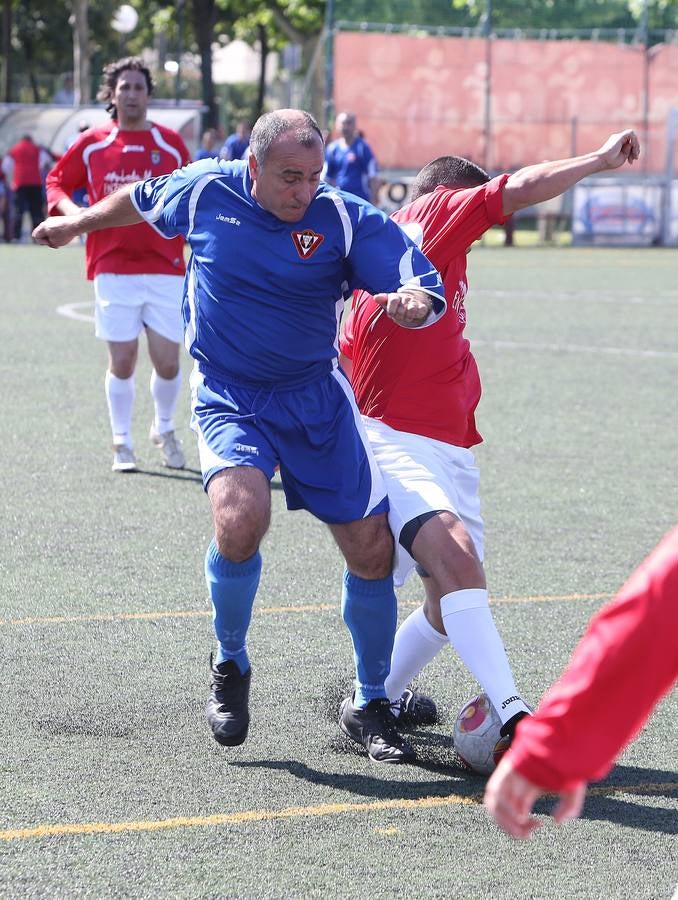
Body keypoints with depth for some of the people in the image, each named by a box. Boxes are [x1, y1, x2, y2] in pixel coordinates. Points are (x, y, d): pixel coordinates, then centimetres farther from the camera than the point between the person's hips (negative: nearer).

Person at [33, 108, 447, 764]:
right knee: (240, 518, -29)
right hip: (227, 399, -1)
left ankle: (369, 707, 19)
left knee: (371, 550, -3)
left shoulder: (343, 218, -11)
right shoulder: (203, 191, -7)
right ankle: (230, 667, -1)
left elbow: (426, 287, -15)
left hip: (317, 399, 1)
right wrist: (79, 222, 31)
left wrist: (413, 303, -39)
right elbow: (144, 200, 16)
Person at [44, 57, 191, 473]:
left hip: (165, 270, 0)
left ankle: (165, 430, 26)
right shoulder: (91, 144, 4)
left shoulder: (171, 144, 5)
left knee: (167, 362, -1)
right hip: (113, 270, 0)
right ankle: (123, 443, 16)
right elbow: (57, 182, 13)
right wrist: (70, 210, -7)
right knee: (122, 361, -1)